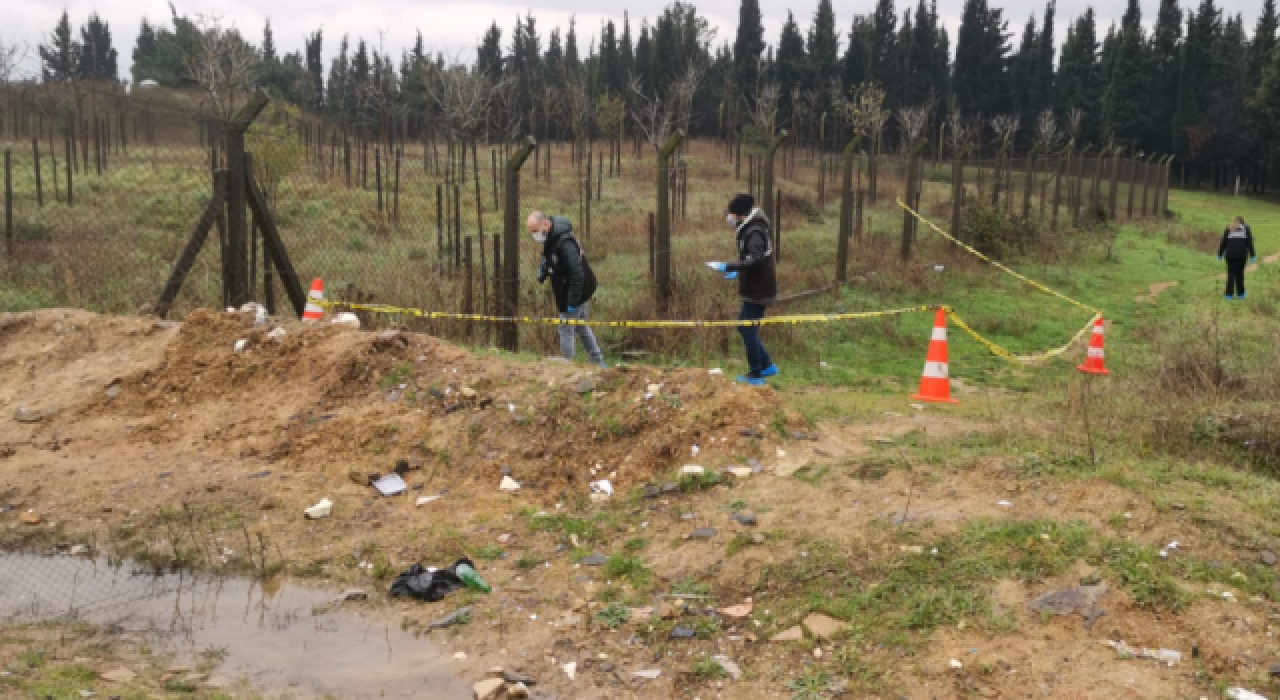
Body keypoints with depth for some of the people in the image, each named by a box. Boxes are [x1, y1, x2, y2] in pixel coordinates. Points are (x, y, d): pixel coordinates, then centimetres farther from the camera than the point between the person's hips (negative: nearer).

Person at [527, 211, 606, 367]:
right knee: (581, 327, 20)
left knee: (566, 330, -1)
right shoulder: (551, 239, 1)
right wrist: (543, 272, 0)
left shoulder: (564, 243, -29)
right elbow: (548, 259, 21)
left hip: (577, 292, -10)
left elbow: (577, 274, -30)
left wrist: (572, 302, -27)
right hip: (581, 291, 10)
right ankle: (599, 364, 31)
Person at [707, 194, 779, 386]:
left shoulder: (754, 233, -19)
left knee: (748, 329, -3)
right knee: (745, 326, 16)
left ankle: (756, 374, 4)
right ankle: (767, 366, 21)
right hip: (757, 289, 10)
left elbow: (755, 260, -32)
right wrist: (739, 272, 26)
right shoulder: (751, 230, 12)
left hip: (757, 292, -10)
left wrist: (727, 267, -33)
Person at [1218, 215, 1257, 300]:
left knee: (1231, 274, 3)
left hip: (1230, 255, 1)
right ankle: (1240, 293, 15)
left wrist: (1220, 254, 14)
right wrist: (1252, 255, 3)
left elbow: (1223, 243, 8)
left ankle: (1229, 294, -1)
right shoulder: (1246, 229, 10)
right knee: (1239, 274, 9)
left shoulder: (1229, 229, 13)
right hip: (1241, 255, 0)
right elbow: (1250, 243, 3)